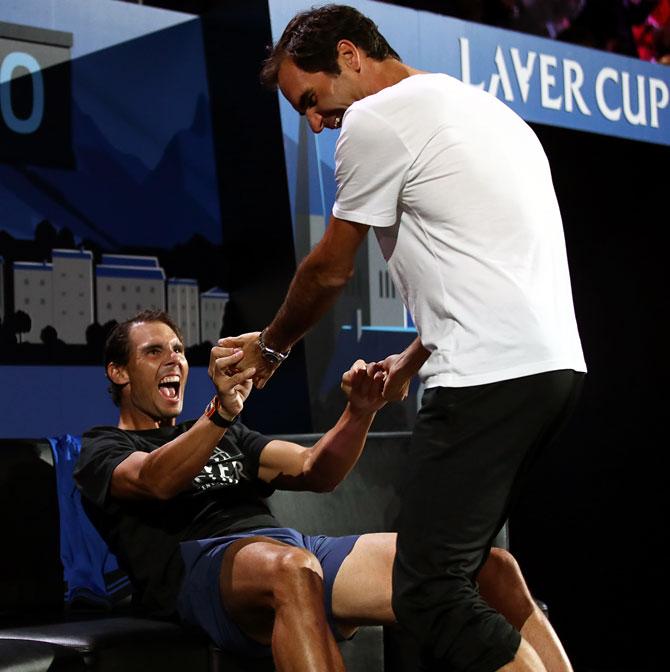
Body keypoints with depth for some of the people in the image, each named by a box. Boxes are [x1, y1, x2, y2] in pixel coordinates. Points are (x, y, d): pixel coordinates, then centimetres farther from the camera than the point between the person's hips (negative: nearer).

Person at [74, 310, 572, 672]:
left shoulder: (227, 438, 35)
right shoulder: (102, 450, 16)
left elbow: (314, 471, 22)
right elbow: (156, 481, -8)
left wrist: (359, 414, 2)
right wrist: (221, 413, -26)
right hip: (202, 565, -5)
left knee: (489, 564, -16)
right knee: (291, 569, -45)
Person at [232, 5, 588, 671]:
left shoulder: (376, 121, -3)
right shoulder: (477, 105, 25)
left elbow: (329, 271, 5)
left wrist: (268, 347, 22)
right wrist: (413, 359, 34)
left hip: (488, 374, -10)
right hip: (553, 364, 10)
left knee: (428, 594, -11)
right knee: (449, 579, 13)